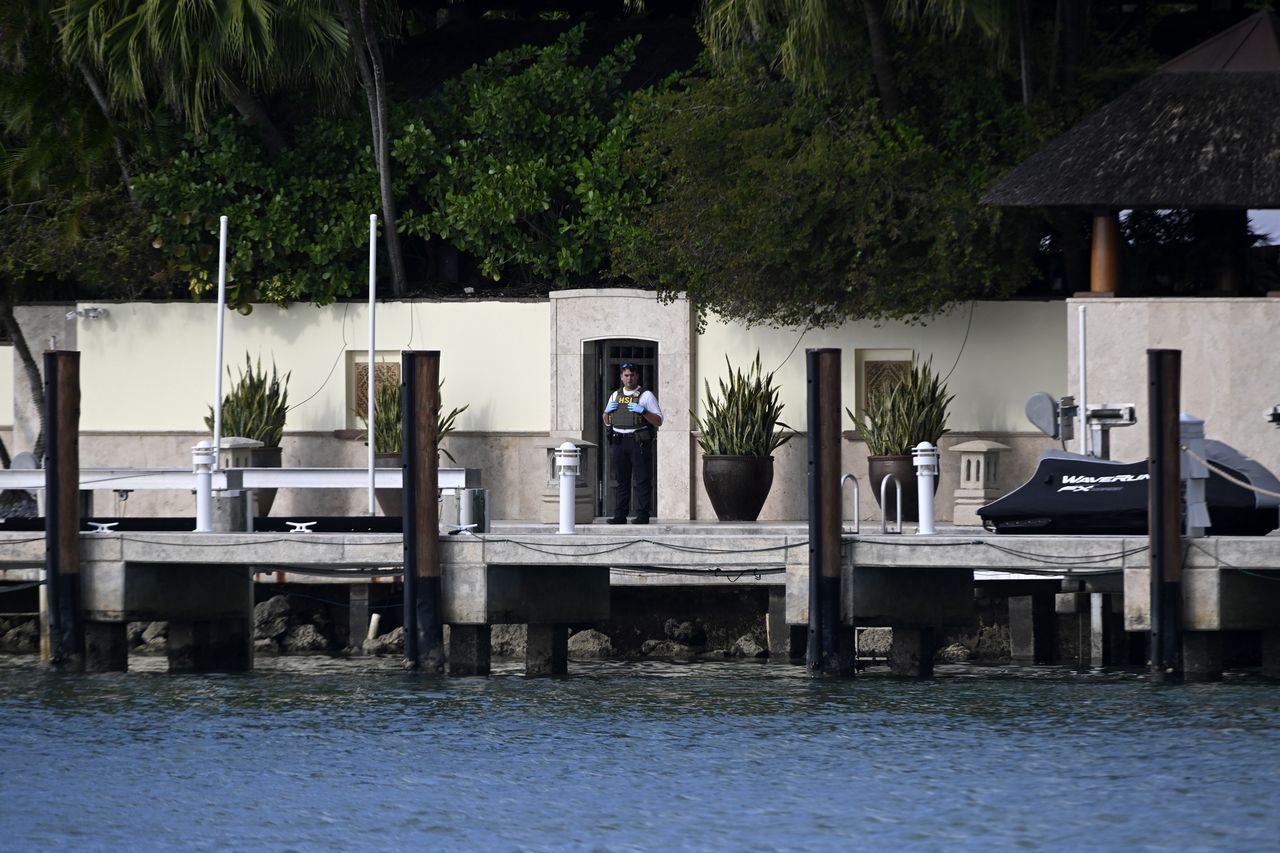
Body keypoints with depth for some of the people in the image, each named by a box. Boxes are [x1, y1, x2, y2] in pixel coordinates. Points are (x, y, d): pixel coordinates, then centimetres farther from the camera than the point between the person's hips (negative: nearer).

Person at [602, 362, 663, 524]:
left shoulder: (646, 395, 3)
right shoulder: (615, 396, 18)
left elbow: (658, 421, -2)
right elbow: (607, 422, 24)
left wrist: (643, 411, -16)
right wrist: (607, 410, 3)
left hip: (638, 442, -5)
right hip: (618, 442, 5)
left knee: (641, 480, -6)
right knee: (621, 481, 4)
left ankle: (642, 515, -6)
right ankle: (619, 515, 5)